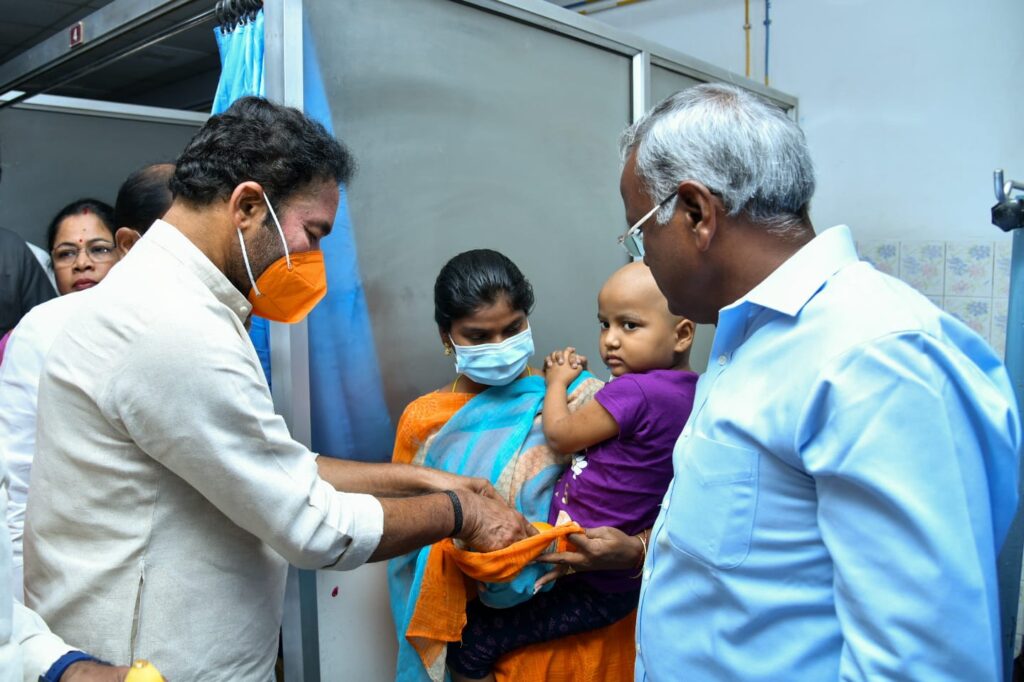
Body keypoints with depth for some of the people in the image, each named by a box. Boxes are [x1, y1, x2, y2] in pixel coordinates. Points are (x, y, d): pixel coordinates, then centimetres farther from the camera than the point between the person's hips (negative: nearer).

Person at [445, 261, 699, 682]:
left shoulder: (635, 391, -26)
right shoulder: (690, 391, 2)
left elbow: (560, 435, -12)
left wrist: (557, 381, 3)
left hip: (590, 589, -10)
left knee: (469, 640, -3)